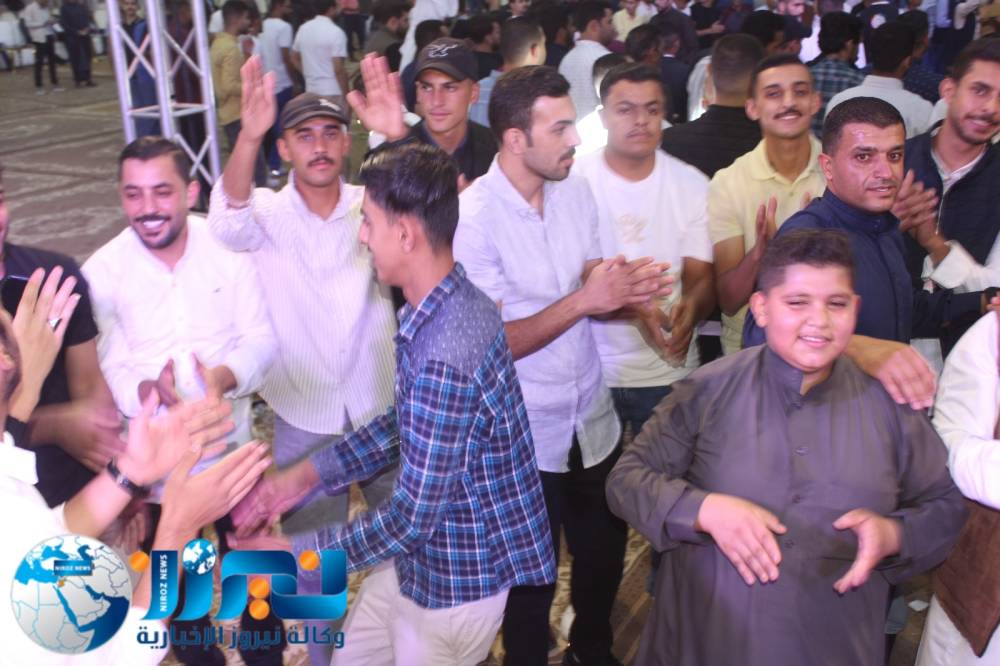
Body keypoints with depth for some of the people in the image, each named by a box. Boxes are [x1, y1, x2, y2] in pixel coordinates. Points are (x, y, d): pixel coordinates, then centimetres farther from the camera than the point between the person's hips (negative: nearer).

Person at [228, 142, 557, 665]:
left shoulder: (446, 357, -34)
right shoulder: (439, 309, -2)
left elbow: (409, 520, -28)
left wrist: (289, 554, -16)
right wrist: (303, 476, 5)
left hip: (455, 581, -9)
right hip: (420, 557, 9)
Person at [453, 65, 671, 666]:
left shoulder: (575, 189, -1)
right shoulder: (473, 217, -20)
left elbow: (592, 292, 4)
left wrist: (625, 290, -19)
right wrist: (583, 300, -27)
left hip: (594, 422, 6)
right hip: (523, 439, -6)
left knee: (606, 555, 24)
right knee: (531, 579, 14)